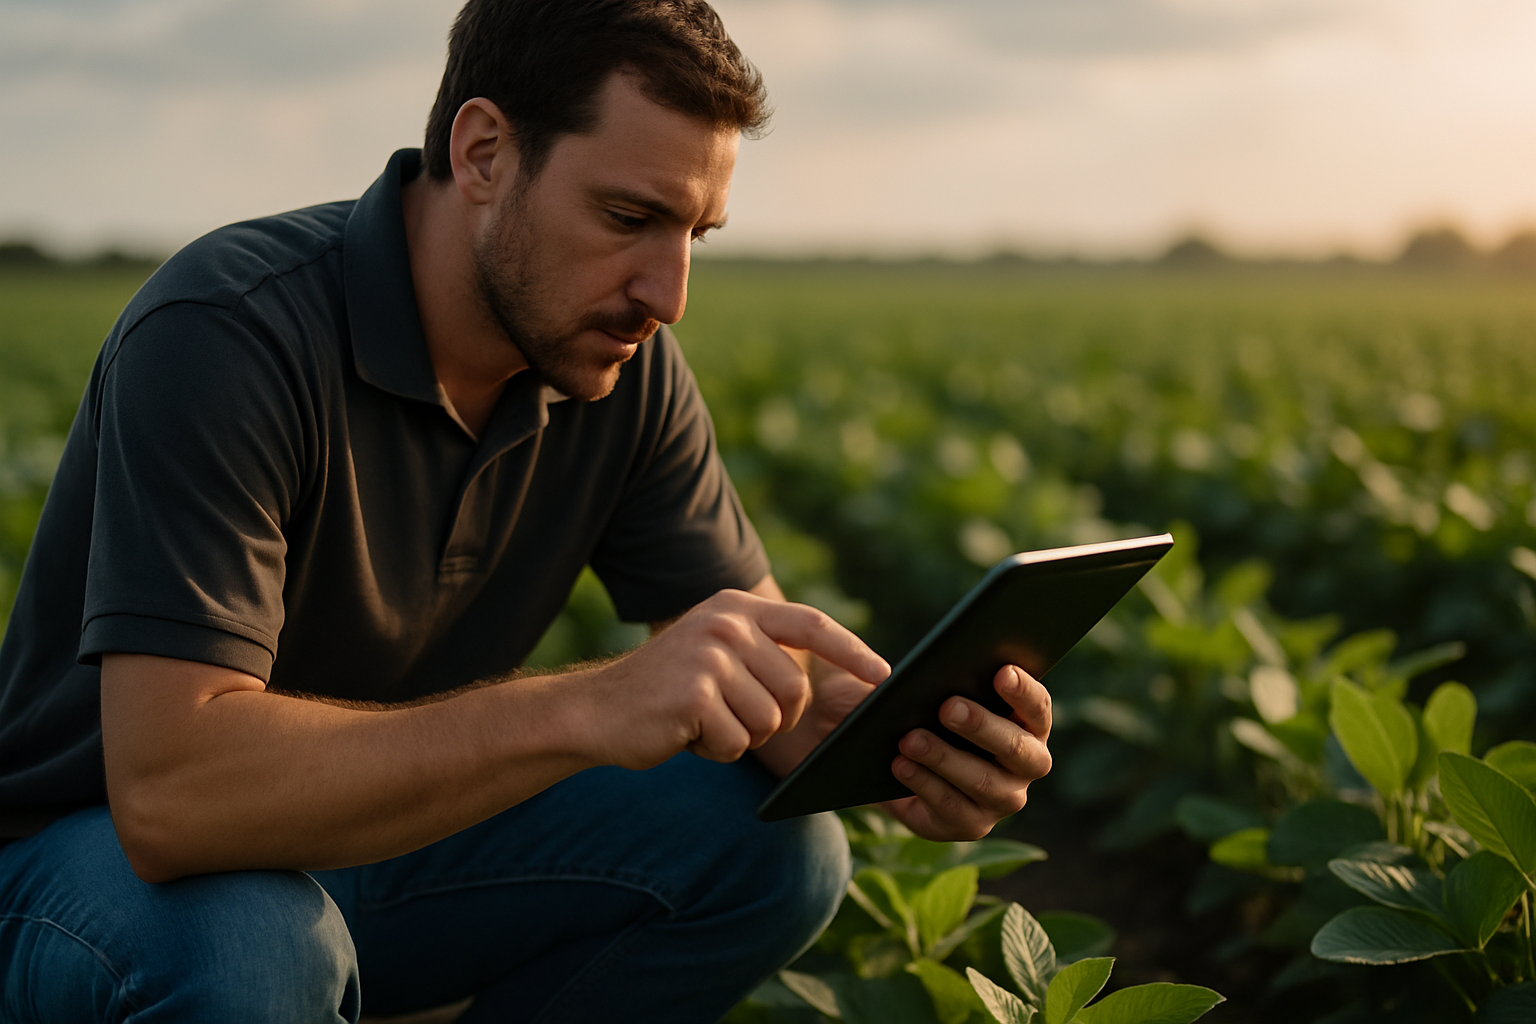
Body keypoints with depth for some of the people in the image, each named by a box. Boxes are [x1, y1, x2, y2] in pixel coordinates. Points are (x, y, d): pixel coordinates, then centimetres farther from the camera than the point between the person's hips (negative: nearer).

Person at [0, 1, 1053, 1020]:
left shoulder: (627, 369, -9)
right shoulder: (223, 337, -30)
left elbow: (757, 655, -3)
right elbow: (169, 790, -39)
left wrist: (897, 738, -27)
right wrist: (591, 705, -48)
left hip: (374, 825, 6)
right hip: (103, 857, -6)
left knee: (775, 849, -11)